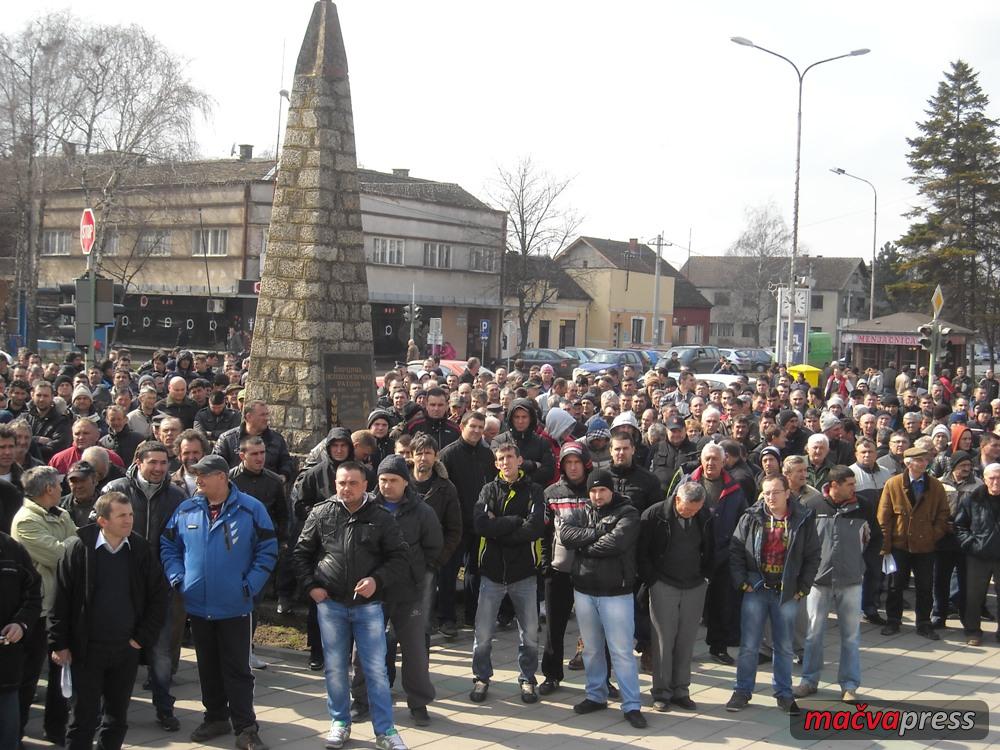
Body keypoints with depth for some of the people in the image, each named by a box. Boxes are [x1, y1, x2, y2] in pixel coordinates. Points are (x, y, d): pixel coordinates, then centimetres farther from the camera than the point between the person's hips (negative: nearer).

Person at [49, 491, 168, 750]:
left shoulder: (141, 550, -2)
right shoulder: (78, 548, -8)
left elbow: (158, 596, 4)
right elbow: (61, 600, -5)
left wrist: (144, 637, -1)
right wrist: (59, 643, -6)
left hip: (127, 650, 3)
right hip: (87, 649, -3)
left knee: (117, 718, 13)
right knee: (84, 719, 3)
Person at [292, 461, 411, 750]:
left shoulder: (381, 517, -3)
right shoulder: (321, 514, 1)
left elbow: (400, 557, -1)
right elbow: (301, 552, 10)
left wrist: (377, 579, -14)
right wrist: (311, 585, 0)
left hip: (368, 605, -1)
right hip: (330, 604, 2)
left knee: (376, 669, 0)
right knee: (334, 668, 10)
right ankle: (340, 723, 26)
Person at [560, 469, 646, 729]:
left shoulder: (627, 513, -5)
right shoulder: (582, 513, 9)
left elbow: (617, 542, -22)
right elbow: (565, 533, -10)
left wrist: (585, 546, -10)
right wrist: (597, 533, -17)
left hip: (616, 593, -5)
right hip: (584, 590, 5)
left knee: (622, 651, -3)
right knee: (591, 649, 15)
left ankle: (631, 705, 3)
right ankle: (596, 695, 28)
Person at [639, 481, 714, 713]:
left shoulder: (704, 517, 1)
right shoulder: (654, 515, -11)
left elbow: (710, 549, 15)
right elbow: (641, 551, -6)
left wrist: (706, 576, 9)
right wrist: (651, 579, -7)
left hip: (695, 588, 3)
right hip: (663, 587, -3)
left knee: (686, 642, 7)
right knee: (663, 640, -1)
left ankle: (681, 691, 16)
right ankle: (661, 692, 9)